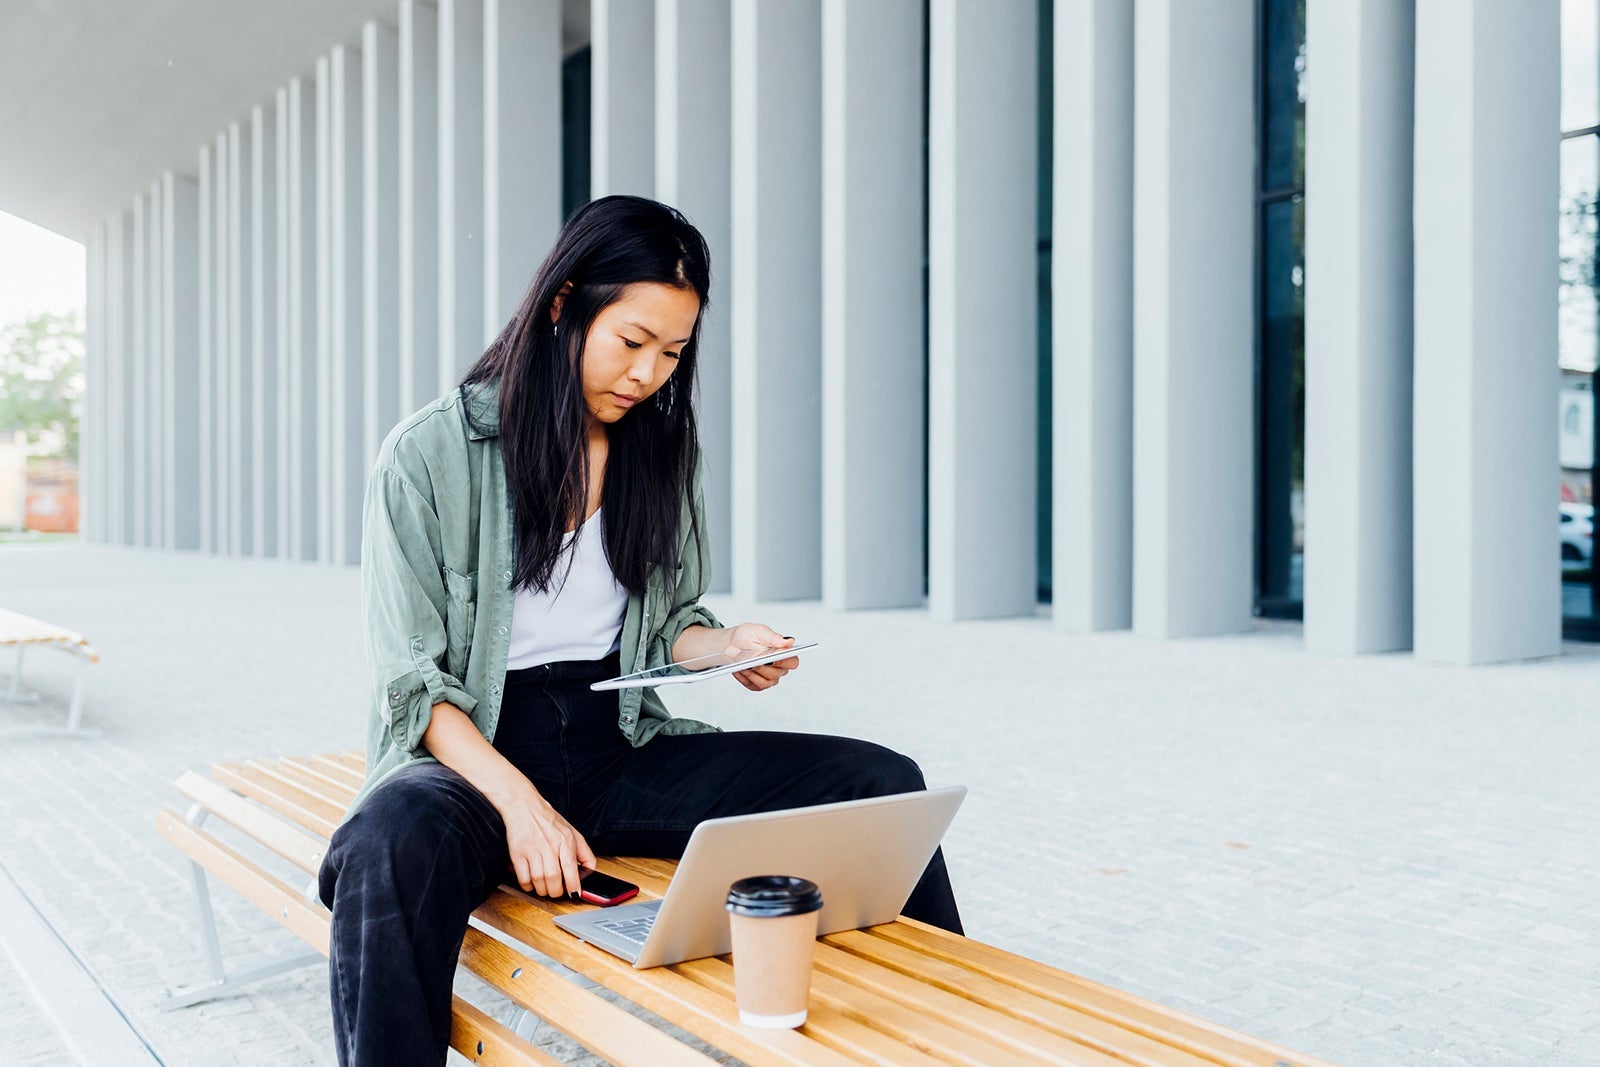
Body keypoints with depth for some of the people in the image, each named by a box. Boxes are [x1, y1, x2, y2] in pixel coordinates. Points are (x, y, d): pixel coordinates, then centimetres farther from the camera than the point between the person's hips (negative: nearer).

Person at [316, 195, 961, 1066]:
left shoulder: (659, 449, 9)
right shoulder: (428, 455, -6)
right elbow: (413, 681, -8)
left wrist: (728, 645, -6)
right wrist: (518, 802, -23)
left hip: (622, 751, 5)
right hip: (475, 757, -4)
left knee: (881, 784, -12)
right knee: (391, 844, -42)